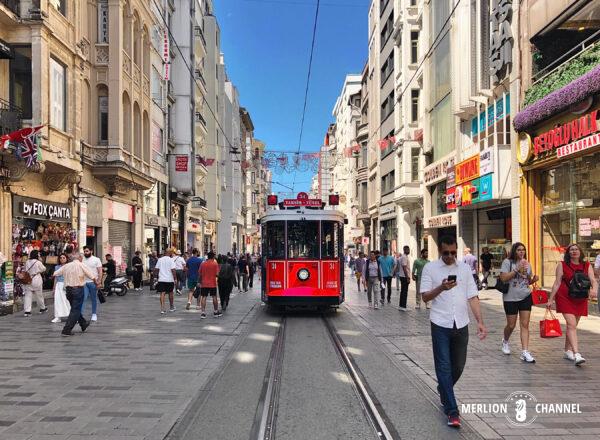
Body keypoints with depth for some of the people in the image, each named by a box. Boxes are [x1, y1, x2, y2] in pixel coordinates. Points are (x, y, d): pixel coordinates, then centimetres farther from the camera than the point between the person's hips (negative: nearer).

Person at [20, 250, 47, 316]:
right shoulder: (38, 262, -12)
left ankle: (27, 310, -3)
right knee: (39, 295, 11)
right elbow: (43, 269, 0)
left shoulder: (27, 262, 2)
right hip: (36, 280, -3)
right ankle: (42, 308, 26)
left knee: (28, 295, 3)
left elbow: (24, 270, 8)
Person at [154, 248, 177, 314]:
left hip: (161, 279, 2)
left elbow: (156, 269, 6)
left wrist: (157, 276, 19)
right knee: (170, 293, 15)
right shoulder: (171, 260, -6)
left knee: (162, 294, 0)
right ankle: (172, 307, 29)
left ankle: (162, 309, -11)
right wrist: (175, 278, -8)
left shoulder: (160, 259, 6)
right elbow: (173, 270, -14)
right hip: (169, 279, -2)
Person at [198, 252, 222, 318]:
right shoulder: (215, 264, -5)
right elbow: (217, 274, -11)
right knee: (214, 297, 10)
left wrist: (200, 282, 15)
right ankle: (216, 312, 19)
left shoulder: (203, 264, 3)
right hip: (213, 283, -2)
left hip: (204, 284, 2)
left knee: (203, 297, 2)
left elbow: (200, 275, 5)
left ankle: (203, 312, -7)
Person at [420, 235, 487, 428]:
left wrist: (480, 321, -5)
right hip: (440, 325, -3)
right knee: (444, 367, -4)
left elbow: (473, 297, 5)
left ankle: (444, 390, 42)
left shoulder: (465, 268, 8)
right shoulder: (430, 268, 0)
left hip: (461, 325, 3)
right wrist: (441, 288, -22)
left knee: (458, 366, 14)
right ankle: (452, 411, 2)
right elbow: (425, 296, -4)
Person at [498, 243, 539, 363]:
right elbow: (503, 278, -16)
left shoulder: (527, 264, 11)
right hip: (510, 298, -4)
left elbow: (528, 281, 19)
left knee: (525, 325, -2)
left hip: (526, 297, 4)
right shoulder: (507, 262, -5)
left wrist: (534, 279, -3)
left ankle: (525, 352, -3)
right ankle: (505, 342, 35)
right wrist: (517, 269, -20)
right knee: (511, 325, 5)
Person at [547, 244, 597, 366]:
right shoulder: (562, 265, -3)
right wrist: (550, 299, -3)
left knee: (572, 325, 14)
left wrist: (594, 289, -30)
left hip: (580, 300, 4)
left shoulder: (587, 266, 4)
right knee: (572, 324, -14)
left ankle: (568, 351, 28)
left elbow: (593, 280, -8)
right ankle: (577, 354, -21)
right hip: (565, 298, -3)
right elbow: (557, 283, -2)